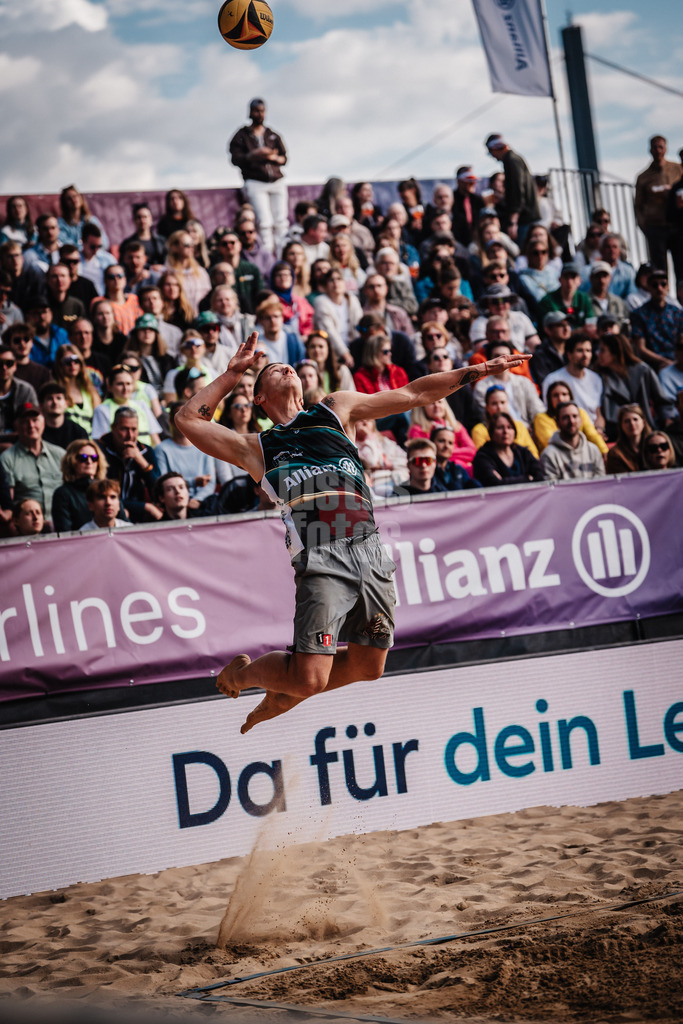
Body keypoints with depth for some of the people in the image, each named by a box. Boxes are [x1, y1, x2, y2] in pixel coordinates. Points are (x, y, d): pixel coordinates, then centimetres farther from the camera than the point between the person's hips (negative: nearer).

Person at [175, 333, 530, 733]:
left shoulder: (336, 409, 23)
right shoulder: (257, 449, 17)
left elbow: (413, 395, 25)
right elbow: (190, 420, 15)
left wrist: (477, 371, 22)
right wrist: (234, 372, 19)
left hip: (370, 549, 4)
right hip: (321, 560, -4)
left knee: (368, 665, 8)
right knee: (309, 679, -12)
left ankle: (282, 696, 31)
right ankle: (242, 672, 19)